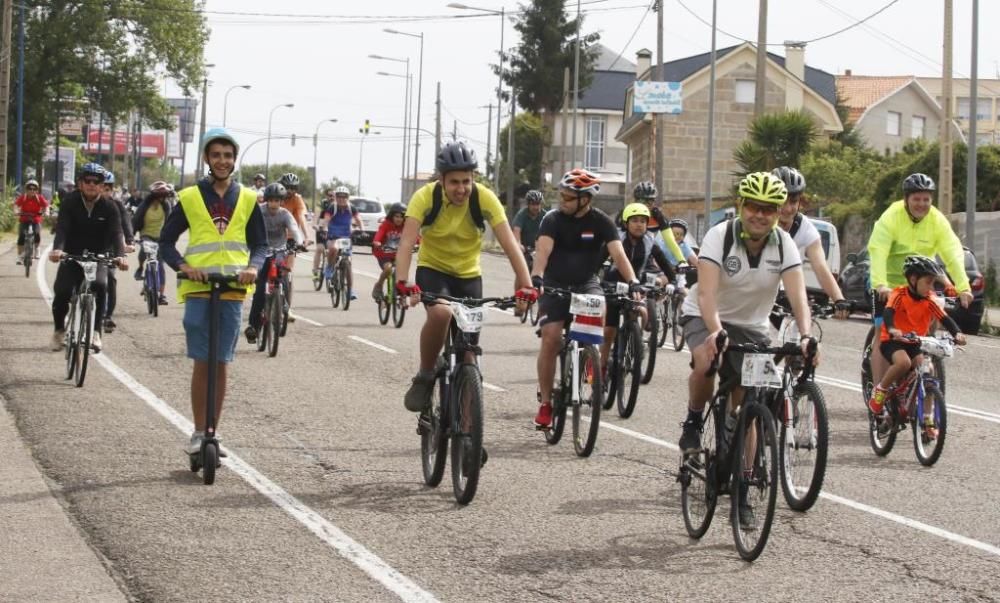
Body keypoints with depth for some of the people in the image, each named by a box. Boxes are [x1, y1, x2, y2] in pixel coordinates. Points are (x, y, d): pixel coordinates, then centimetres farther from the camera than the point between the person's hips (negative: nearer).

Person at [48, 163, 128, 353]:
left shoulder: (109, 207, -5)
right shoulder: (70, 202, -6)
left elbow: (116, 233, -17)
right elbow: (61, 228, -19)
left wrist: (120, 255, -37)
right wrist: (57, 249, -40)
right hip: (71, 256, 0)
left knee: (100, 285, -30)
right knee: (62, 291, -17)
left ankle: (96, 331, -21)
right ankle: (59, 329, 11)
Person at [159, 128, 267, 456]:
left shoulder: (247, 200, 11)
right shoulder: (190, 198, 5)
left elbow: (260, 244, 13)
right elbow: (166, 242, 6)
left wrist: (253, 267, -9)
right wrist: (184, 266, -13)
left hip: (232, 290, 2)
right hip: (198, 289, -2)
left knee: (221, 363, 5)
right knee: (202, 362, -4)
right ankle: (198, 433, 1)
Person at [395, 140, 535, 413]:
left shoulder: (485, 199, -20)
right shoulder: (426, 197, -22)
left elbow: (510, 244, -25)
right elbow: (407, 242, -31)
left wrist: (526, 285, -37)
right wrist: (402, 282, -47)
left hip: (468, 274, 2)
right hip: (432, 269, -2)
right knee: (441, 314, -33)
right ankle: (424, 377, -12)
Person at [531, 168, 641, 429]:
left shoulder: (600, 222, -9)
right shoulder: (553, 219, -12)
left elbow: (618, 253, -20)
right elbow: (543, 249, -27)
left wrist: (633, 282, -36)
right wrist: (536, 277, -46)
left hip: (586, 283, 1)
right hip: (555, 285, -1)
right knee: (550, 339, -15)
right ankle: (545, 402, -4)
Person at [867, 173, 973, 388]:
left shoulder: (938, 221, -9)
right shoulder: (891, 218, -19)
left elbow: (954, 254, -18)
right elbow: (878, 252, -31)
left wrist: (963, 287, -32)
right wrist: (880, 285, -46)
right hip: (889, 285, -3)